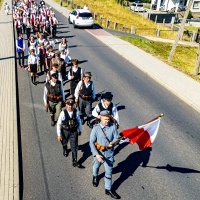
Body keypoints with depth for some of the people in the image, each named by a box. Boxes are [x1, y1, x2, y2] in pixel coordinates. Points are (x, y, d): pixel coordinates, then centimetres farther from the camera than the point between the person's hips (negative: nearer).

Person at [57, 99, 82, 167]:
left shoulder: (76, 111, -18)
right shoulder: (63, 113, -23)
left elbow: (79, 121, -1)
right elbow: (59, 124, -15)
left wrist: (80, 130, 8)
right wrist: (59, 134, -13)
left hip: (74, 131, 0)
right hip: (65, 131, 0)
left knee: (74, 146, 1)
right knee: (64, 142, 27)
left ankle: (74, 161, 13)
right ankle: (65, 149, 62)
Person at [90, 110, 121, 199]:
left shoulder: (112, 126, -14)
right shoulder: (96, 128, -20)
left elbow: (117, 138, -5)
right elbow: (91, 142, -18)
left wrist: (113, 143, -28)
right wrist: (96, 154, -27)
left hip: (109, 153, 0)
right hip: (98, 152, 0)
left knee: (109, 171, 8)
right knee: (96, 166, 28)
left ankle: (108, 189, 26)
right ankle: (95, 176, 61)